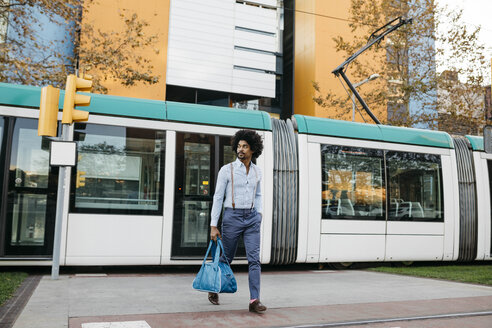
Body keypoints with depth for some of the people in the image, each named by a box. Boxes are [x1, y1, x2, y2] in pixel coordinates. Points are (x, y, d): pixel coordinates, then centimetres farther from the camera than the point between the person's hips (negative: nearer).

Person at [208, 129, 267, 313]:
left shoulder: (257, 171, 8)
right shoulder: (227, 170, -5)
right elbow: (218, 198, -5)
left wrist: (259, 213, 9)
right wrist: (213, 226, -8)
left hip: (252, 218, 3)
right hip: (232, 217, -3)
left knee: (254, 259, -6)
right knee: (226, 258, 9)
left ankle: (254, 301, -4)